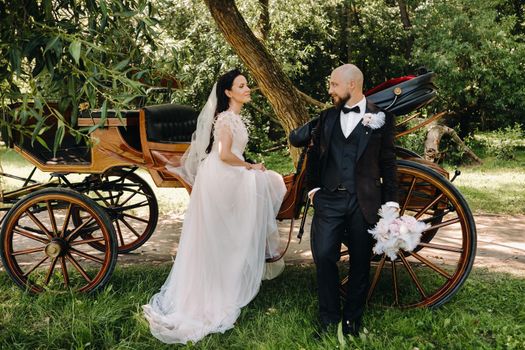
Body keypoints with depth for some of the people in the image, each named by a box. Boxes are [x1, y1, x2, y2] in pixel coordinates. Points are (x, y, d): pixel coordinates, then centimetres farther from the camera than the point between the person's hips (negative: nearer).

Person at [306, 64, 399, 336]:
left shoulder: (380, 117, 2)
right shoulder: (327, 116, 11)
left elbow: (387, 163, 2)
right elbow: (314, 153, 18)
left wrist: (391, 202, -2)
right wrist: (313, 187, 9)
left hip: (364, 202, -2)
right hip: (329, 199, 2)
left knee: (360, 262, 7)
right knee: (324, 256, -5)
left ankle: (352, 320, 22)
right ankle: (329, 319, 10)